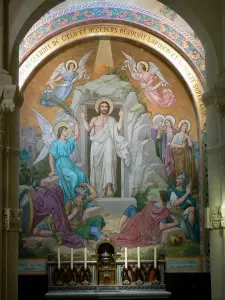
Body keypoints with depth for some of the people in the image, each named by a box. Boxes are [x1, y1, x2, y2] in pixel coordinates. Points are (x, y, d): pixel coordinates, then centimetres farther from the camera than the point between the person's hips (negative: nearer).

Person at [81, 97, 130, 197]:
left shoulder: (111, 119, 16)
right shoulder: (94, 119, 19)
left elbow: (119, 129, 4)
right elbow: (88, 128, 7)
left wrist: (121, 117, -4)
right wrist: (83, 118, 1)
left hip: (107, 142, -1)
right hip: (97, 144, 2)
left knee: (108, 162, -20)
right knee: (97, 166, 0)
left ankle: (109, 185, -30)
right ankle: (97, 190, 4)